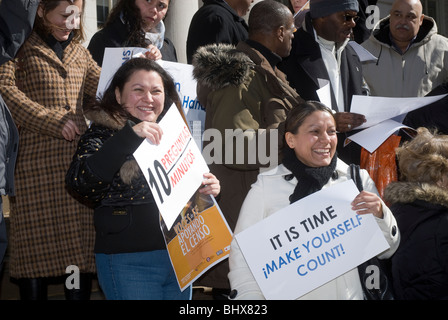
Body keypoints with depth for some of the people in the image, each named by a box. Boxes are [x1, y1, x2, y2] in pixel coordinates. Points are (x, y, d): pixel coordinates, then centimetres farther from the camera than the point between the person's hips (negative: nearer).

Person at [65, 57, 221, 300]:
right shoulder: (103, 134, -4)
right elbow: (79, 181, -24)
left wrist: (209, 188, 0)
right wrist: (129, 135, -29)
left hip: (180, 258, 6)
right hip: (128, 261, -6)